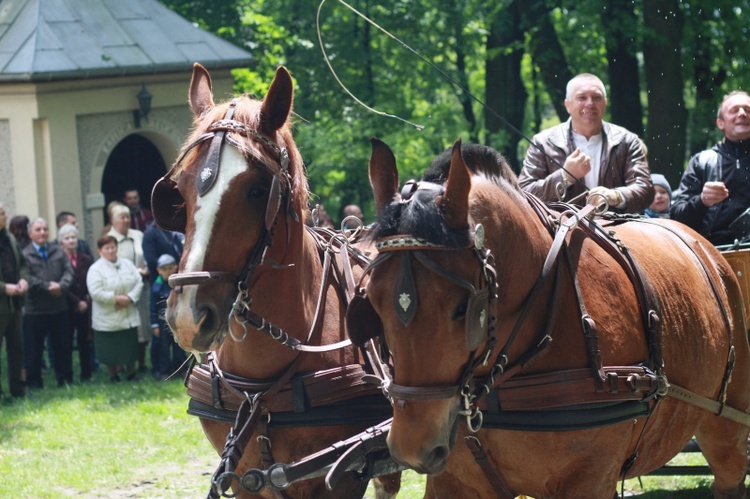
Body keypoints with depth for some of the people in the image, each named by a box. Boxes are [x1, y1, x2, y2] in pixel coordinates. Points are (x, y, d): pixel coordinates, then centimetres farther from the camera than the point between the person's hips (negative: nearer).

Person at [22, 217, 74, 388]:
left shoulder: (58, 252, 10)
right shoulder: (24, 255, -5)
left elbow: (68, 272, 2)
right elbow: (27, 278, -15)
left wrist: (61, 286, -17)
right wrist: (47, 287, -19)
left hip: (59, 308, 4)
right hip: (35, 310, -4)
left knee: (62, 346, 10)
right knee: (33, 348, 2)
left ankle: (65, 379, 18)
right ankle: (34, 382, 9)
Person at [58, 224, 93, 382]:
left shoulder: (86, 260, 8)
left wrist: (87, 301, -6)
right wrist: (77, 302, -11)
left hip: (85, 307, 4)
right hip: (67, 308, -3)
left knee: (84, 341, 8)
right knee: (67, 342, -1)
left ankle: (86, 374, 15)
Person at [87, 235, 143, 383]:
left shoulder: (127, 264, 6)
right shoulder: (95, 269, -10)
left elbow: (139, 282, 1)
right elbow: (96, 293, -19)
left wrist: (129, 298, -14)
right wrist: (116, 298, -19)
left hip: (129, 316, 4)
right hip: (108, 319, -4)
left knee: (131, 346, 10)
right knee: (110, 349, 4)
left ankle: (131, 373, 24)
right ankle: (113, 375, 19)